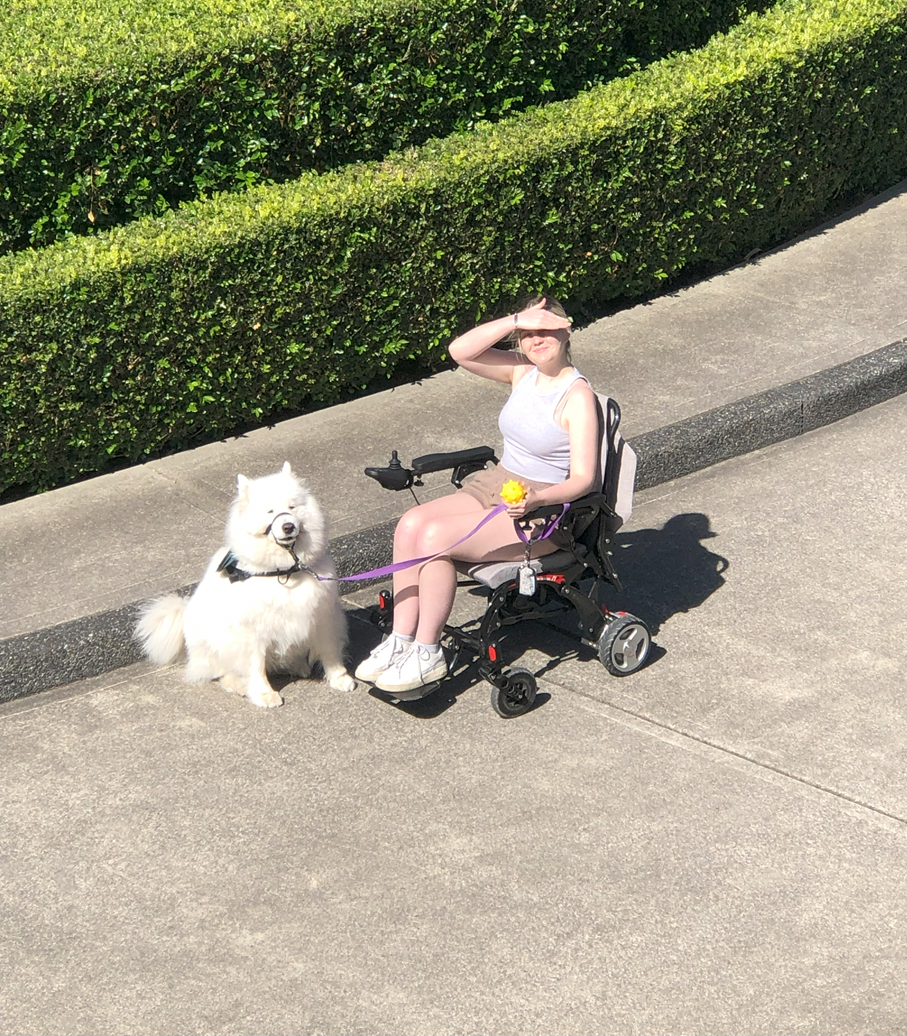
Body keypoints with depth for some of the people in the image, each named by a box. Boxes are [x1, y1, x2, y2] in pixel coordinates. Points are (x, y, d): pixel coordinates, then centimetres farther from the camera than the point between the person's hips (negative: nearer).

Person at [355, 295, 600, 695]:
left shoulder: (577, 396, -15)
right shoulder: (522, 371, 5)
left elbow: (583, 479, -20)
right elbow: (459, 351, -8)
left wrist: (536, 500, -37)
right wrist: (516, 320, -16)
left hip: (543, 511, -8)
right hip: (496, 484, 8)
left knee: (435, 536, -24)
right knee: (411, 524, -14)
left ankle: (428, 655, -13)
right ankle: (402, 640, -10)